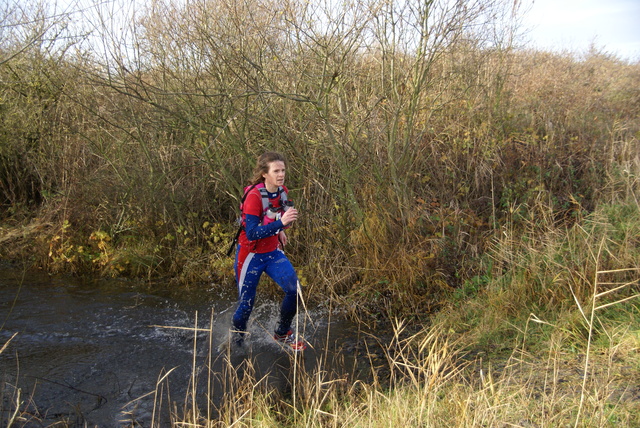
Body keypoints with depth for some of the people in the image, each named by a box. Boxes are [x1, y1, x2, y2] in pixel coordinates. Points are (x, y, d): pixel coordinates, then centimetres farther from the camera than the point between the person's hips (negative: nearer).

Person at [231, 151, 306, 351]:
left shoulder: (282, 192, -3)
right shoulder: (254, 196, -24)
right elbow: (252, 233, -31)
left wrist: (280, 231, 7)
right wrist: (281, 223, -40)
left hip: (273, 252, 6)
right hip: (251, 255, -6)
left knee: (294, 290, -10)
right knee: (246, 304, 3)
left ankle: (282, 333, 14)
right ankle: (235, 342, 30)